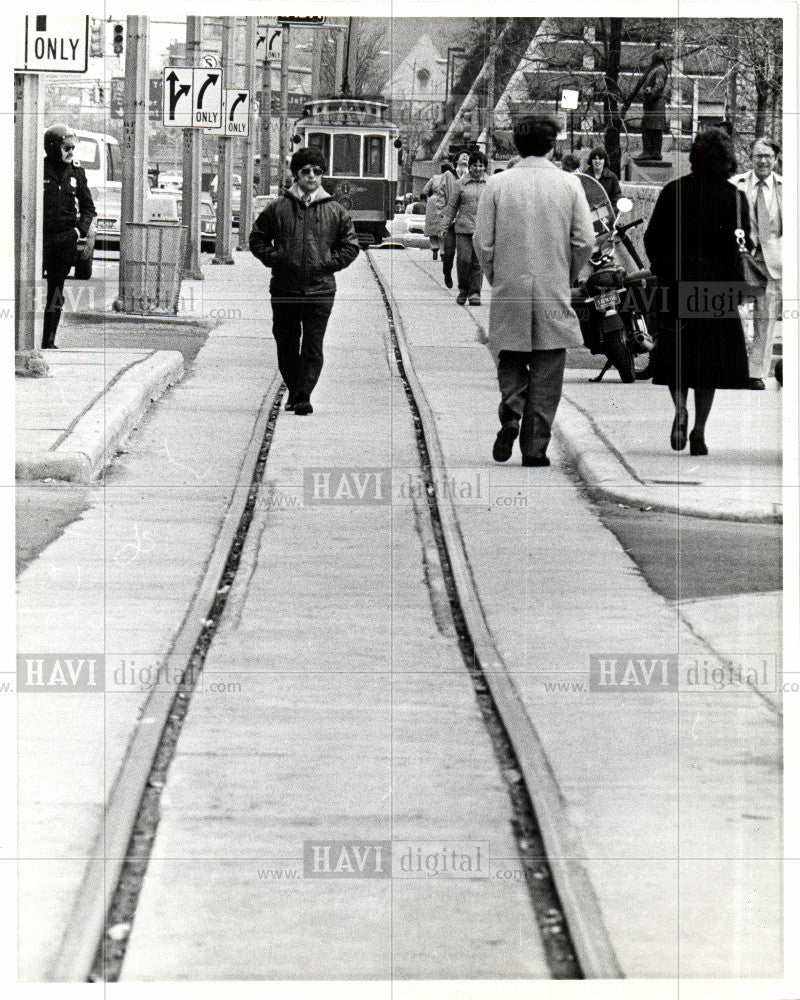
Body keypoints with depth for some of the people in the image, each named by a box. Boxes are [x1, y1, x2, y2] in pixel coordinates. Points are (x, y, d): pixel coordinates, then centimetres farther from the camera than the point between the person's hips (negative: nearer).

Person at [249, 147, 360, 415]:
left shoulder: (335, 211, 5)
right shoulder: (278, 208, 5)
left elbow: (350, 246, 12)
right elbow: (257, 239, 13)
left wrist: (330, 263, 0)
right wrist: (273, 258, -1)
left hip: (320, 290, -1)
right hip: (284, 289, 1)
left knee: (312, 348, -7)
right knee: (286, 345, 9)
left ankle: (303, 396, -8)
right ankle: (294, 390, 25)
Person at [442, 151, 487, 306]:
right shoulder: (461, 184, 7)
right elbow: (452, 206, 11)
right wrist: (445, 225, 8)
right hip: (463, 228, -1)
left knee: (478, 262, -1)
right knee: (464, 259, -8)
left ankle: (474, 293, 5)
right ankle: (463, 289, 11)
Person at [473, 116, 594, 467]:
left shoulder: (497, 184, -2)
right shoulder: (569, 184, -2)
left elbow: (482, 241, -3)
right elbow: (585, 241, -4)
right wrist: (567, 276, 11)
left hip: (509, 292, 1)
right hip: (553, 293, -1)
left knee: (511, 360, 18)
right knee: (547, 374, 5)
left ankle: (511, 412, -7)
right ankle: (535, 447, 3)